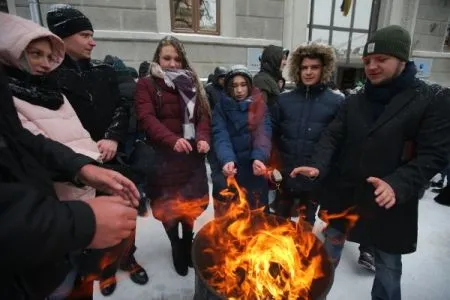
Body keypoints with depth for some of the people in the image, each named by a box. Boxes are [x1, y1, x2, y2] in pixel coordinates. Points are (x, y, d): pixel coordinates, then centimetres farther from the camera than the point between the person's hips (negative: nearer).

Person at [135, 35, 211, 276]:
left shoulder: (191, 83, 13)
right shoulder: (146, 85, 1)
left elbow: (203, 114, 6)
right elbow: (147, 118, -12)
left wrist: (203, 138, -13)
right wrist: (172, 139, -27)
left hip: (191, 155, 3)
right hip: (163, 155, -2)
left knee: (190, 202, 10)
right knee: (167, 205, 8)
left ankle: (188, 243, 34)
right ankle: (175, 246, 32)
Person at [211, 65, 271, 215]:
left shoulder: (260, 106, 1)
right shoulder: (221, 107, -1)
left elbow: (263, 133, -13)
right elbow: (220, 136, -13)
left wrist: (258, 158, -33)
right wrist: (226, 160, -33)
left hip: (254, 171, 1)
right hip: (228, 171, 0)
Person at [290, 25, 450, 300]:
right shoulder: (354, 102, 5)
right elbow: (333, 137, -1)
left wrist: (398, 185, -28)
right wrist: (319, 166, -20)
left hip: (390, 204, -3)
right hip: (343, 197, 4)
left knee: (388, 267, 20)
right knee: (327, 257, 21)